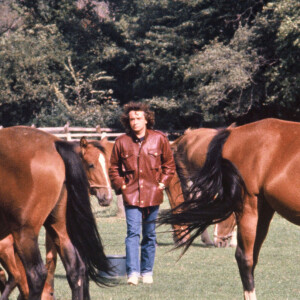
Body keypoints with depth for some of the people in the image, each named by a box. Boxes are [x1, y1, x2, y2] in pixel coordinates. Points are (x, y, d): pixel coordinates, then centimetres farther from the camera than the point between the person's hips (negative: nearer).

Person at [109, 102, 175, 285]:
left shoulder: (159, 139, 1)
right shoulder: (122, 142, 2)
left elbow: (169, 164, 11)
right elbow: (114, 167, 12)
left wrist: (163, 183, 0)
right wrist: (120, 185, 0)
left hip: (153, 194, 1)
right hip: (131, 194, -1)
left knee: (150, 234, 10)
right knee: (133, 232, -12)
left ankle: (147, 271, 19)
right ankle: (133, 272, -18)